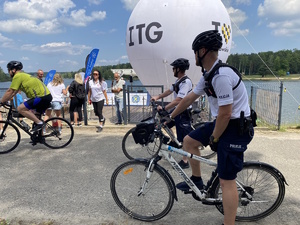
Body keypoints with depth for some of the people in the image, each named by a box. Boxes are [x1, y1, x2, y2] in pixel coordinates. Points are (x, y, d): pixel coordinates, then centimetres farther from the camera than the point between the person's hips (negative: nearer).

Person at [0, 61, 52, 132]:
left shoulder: (18, 76, -6)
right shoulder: (23, 76, 24)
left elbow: (10, 92, -5)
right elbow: (13, 92, 29)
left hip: (42, 96, -10)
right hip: (47, 96, 10)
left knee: (20, 109, -10)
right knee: (36, 115, 23)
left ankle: (39, 123, -8)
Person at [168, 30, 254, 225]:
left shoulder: (221, 76, -25)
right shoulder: (209, 75, 7)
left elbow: (225, 114, -25)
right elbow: (189, 98, 14)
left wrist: (213, 138, -11)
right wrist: (170, 117, 21)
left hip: (236, 128, -9)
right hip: (223, 123, 10)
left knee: (227, 180, -4)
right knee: (189, 141, 14)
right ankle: (197, 180, 31)